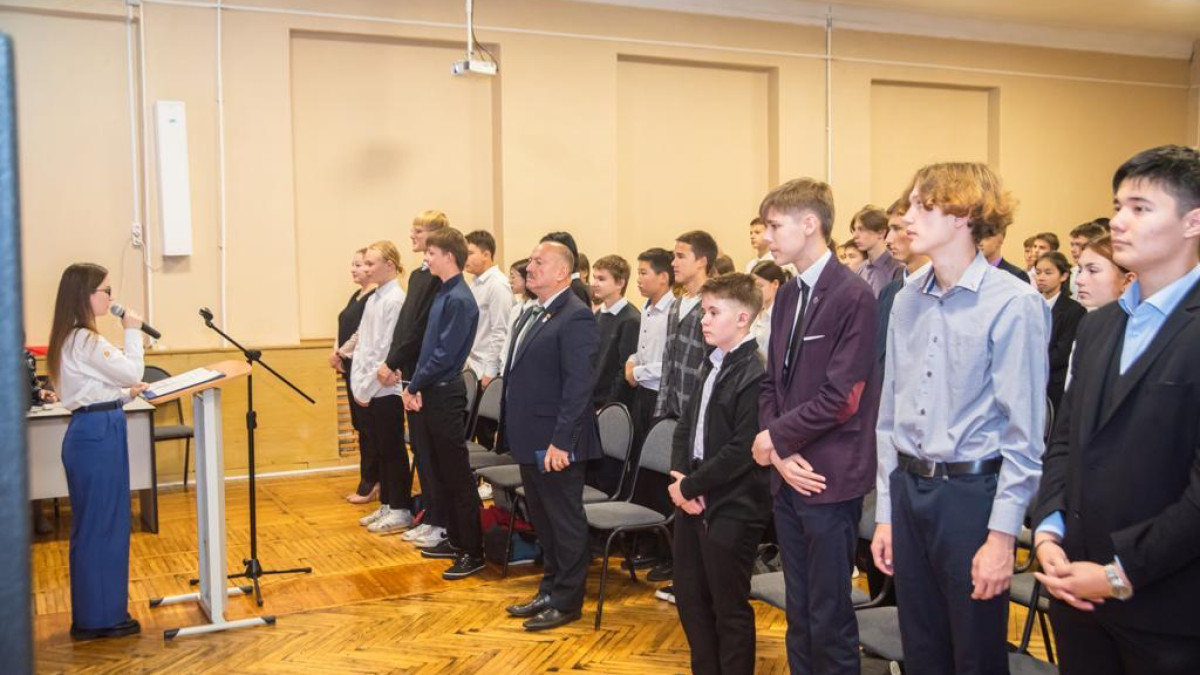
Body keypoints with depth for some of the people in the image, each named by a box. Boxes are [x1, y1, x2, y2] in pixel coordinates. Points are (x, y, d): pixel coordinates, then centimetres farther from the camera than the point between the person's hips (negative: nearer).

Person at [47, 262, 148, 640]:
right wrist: (132, 331, -5)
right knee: (100, 525, -2)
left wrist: (126, 394, 11)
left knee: (101, 524, 16)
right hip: (96, 435, -10)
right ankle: (99, 618, 7)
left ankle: (98, 613, 25)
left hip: (95, 432, 10)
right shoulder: (84, 341, -18)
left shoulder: (73, 338, 15)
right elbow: (132, 371, -15)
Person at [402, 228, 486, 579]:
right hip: (430, 392, 9)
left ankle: (472, 551, 4)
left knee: (457, 476, -3)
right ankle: (455, 539, 27)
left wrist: (414, 385, -11)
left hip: (445, 394, -9)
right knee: (440, 472, 16)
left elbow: (445, 354, -20)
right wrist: (416, 387, 3)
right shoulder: (442, 294, 11)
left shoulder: (459, 300, -16)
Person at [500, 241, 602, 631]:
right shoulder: (533, 314, 13)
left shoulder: (576, 317, -16)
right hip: (530, 440, 9)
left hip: (555, 443, -9)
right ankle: (549, 590, 33)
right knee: (542, 520, 19)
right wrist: (513, 432, 13)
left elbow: (579, 384, -21)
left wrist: (561, 441, -24)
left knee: (565, 522, 5)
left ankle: (566, 601, 17)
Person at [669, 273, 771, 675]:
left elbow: (742, 449, -23)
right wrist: (680, 476, -4)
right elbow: (686, 425, 13)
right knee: (689, 595, 19)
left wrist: (691, 486, -15)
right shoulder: (712, 366, 11)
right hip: (693, 501, 9)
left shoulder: (754, 373, -19)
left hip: (731, 508, -9)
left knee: (729, 607, 5)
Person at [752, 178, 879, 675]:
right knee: (798, 611, 17)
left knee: (829, 618, 3)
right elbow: (771, 382, 11)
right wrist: (779, 453, -4)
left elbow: (840, 397, -18)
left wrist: (776, 437, -9)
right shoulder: (787, 297, 11)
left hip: (829, 479, -7)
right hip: (788, 477, 7)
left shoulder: (854, 297, -14)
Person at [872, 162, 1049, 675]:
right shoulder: (907, 301, 5)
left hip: (974, 493, -5)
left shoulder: (1013, 303, -13)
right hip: (909, 489, 6)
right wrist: (886, 514, 10)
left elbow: (1024, 433, -13)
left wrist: (1002, 535, -13)